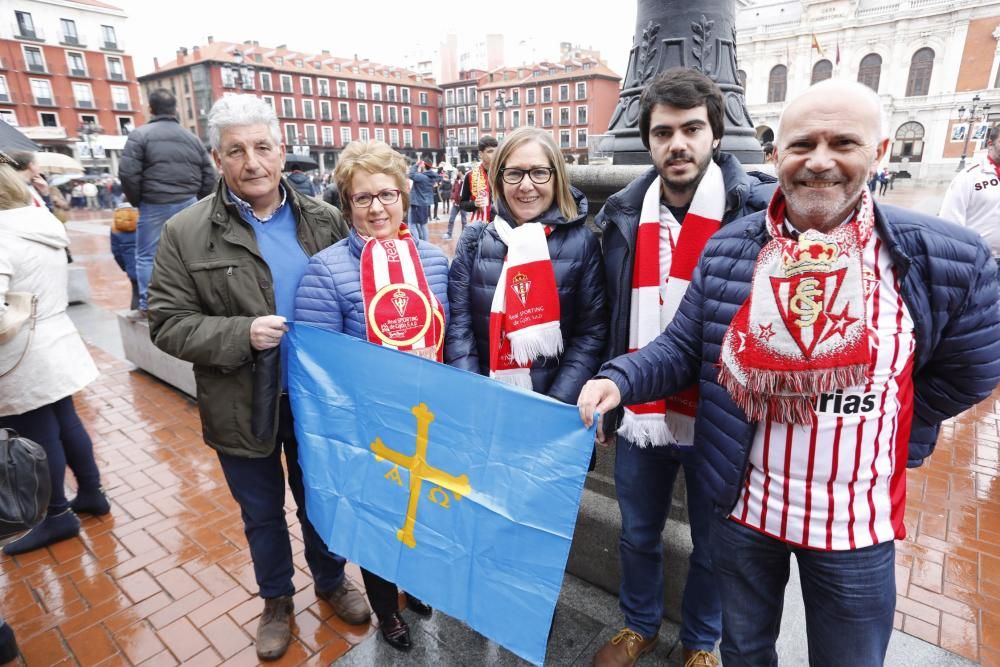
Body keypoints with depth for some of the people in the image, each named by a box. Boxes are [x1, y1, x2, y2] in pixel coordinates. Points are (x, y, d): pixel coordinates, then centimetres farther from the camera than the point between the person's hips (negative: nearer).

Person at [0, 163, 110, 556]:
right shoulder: (45, 228, 7)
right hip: (56, 346, 8)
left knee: (38, 438, 5)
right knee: (67, 424, 19)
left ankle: (58, 516, 21)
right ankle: (92, 493, 33)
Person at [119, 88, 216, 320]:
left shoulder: (140, 135, -4)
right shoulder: (192, 138, 11)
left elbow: (128, 173, -11)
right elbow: (209, 177, 10)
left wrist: (137, 201, 3)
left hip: (154, 205, -4)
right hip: (188, 205, 4)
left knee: (147, 256, 6)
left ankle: (147, 306, 7)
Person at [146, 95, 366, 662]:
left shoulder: (325, 221, -4)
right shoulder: (187, 233, -8)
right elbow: (167, 322, -7)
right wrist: (240, 334, -24)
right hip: (245, 409, 0)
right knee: (262, 514, 20)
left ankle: (331, 581, 49)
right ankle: (277, 600, 47)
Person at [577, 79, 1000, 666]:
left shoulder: (949, 259, -12)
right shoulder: (729, 249, -8)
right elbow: (684, 346, -4)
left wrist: (896, 438, 6)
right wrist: (619, 380, -20)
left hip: (857, 520, -1)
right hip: (744, 504, 2)